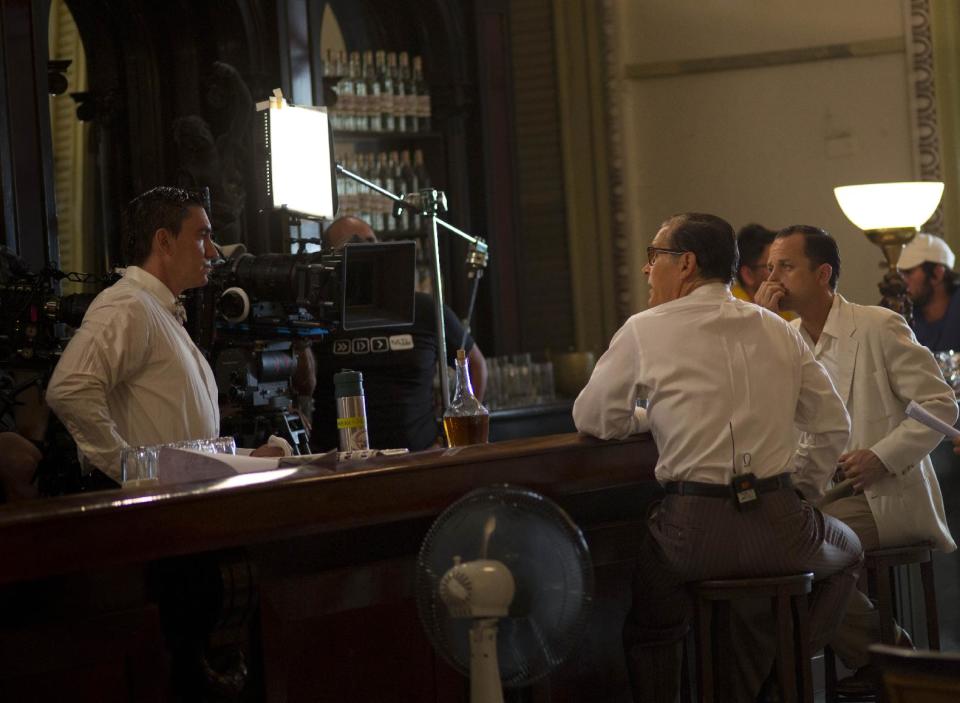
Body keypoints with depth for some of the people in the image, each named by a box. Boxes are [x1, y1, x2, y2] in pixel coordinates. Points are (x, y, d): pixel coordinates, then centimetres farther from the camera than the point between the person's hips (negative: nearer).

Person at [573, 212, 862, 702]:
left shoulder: (645, 331, 1)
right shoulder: (777, 329, 12)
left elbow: (592, 419, 11)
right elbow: (833, 425, 14)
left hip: (695, 532, -2)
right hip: (779, 524, 2)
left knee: (649, 623, 27)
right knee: (845, 550, 34)